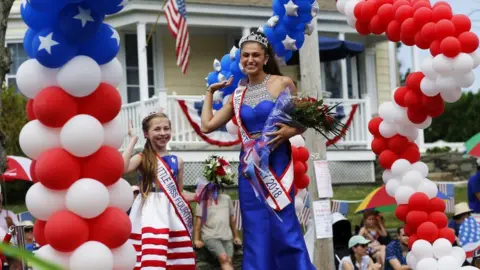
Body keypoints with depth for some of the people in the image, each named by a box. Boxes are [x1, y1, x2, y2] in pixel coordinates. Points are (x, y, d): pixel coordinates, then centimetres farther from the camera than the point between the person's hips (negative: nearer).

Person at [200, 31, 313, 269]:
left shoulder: (283, 84, -2)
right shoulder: (237, 95, 9)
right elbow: (207, 126, 11)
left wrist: (290, 131, -18)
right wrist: (210, 92, 17)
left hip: (276, 163, -4)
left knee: (284, 228, -7)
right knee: (255, 232, 4)